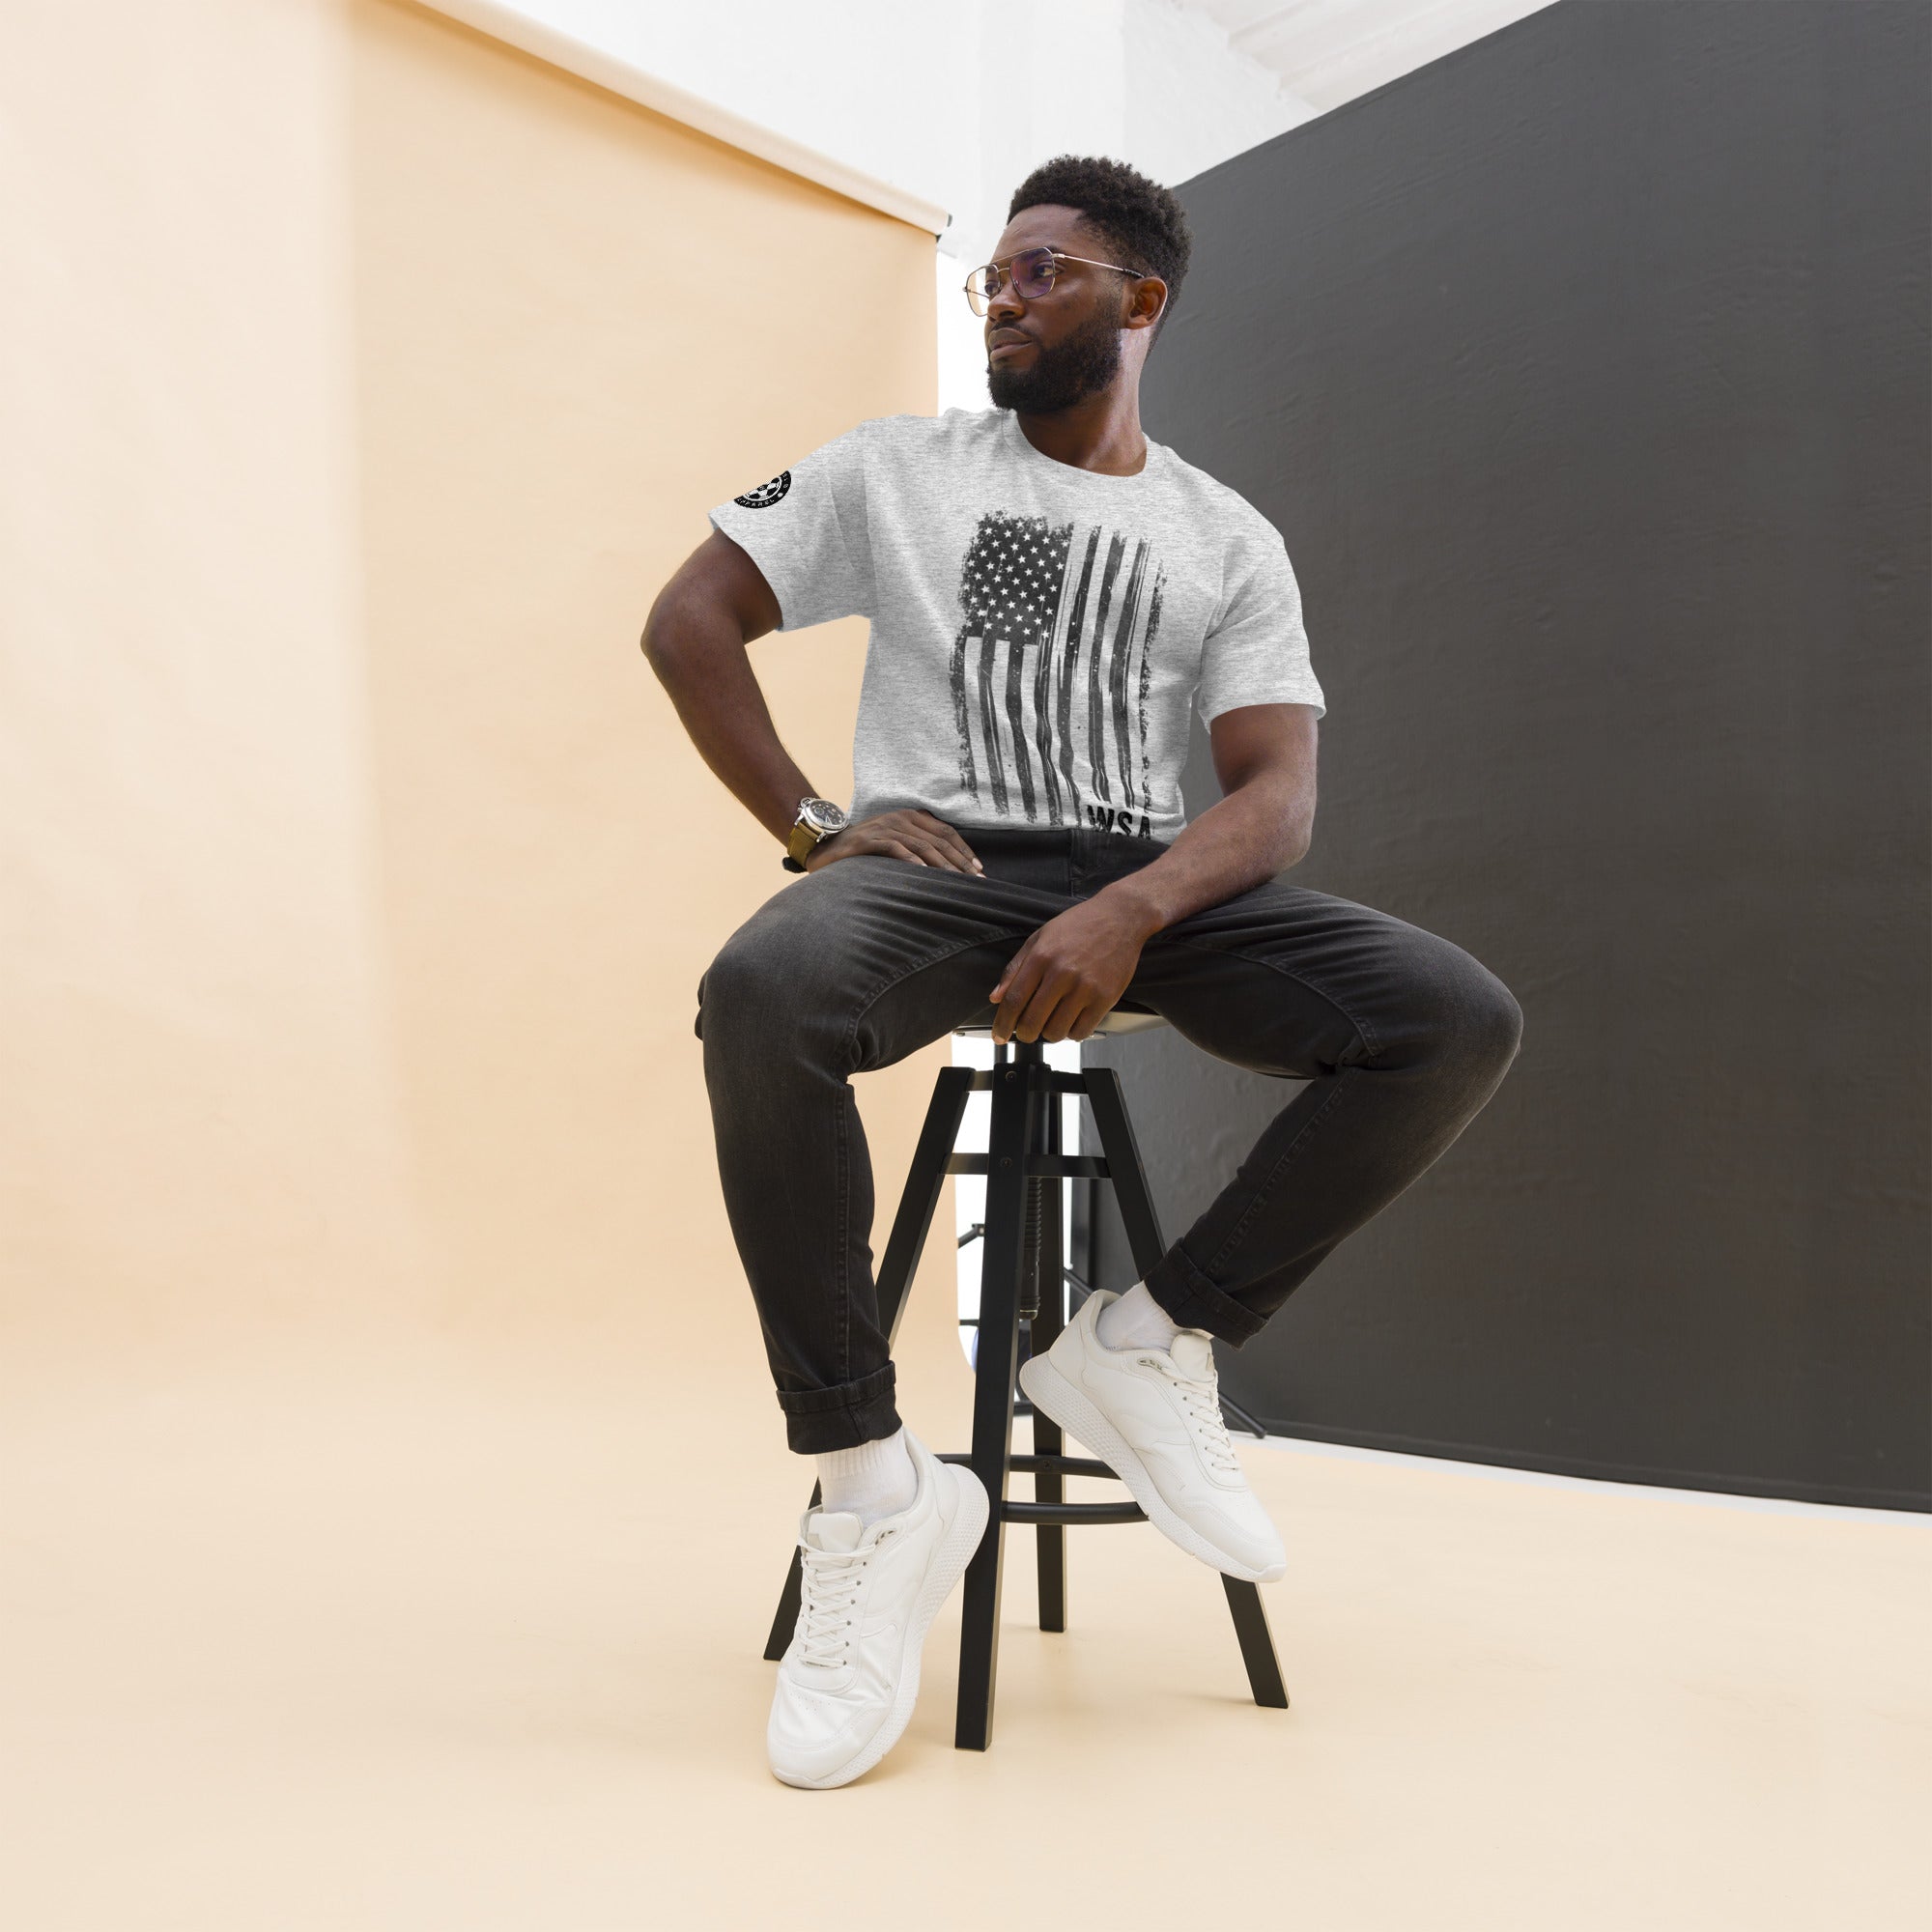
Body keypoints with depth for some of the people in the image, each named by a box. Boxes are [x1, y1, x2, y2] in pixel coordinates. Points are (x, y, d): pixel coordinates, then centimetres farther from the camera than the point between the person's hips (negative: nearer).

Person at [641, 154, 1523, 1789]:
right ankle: (871, 1485, -23)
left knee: (1460, 1018, -21)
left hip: (1150, 884, 2)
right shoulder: (895, 467, 13)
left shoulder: (1230, 539, 13)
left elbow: (1277, 791, 1)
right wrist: (812, 825, -4)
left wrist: (1133, 911, -21)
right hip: (937, 860, -1)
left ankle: (1153, 1346, -9)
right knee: (764, 990, -37)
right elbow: (688, 620, 10)